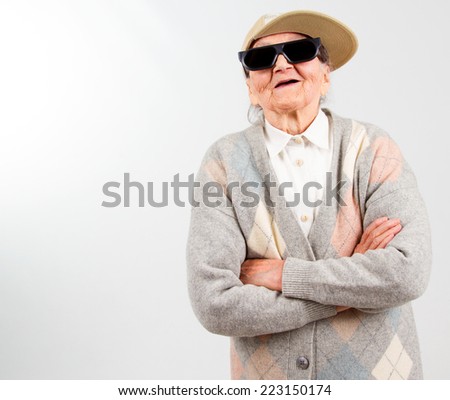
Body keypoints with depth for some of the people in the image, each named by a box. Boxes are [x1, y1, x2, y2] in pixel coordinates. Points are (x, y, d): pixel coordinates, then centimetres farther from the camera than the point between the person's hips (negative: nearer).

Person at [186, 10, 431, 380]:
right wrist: (354, 280, -19)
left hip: (377, 370, 1)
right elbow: (214, 305, -20)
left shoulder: (374, 151, -11)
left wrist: (283, 275, -20)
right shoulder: (224, 162, -13)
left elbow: (407, 272, -21)